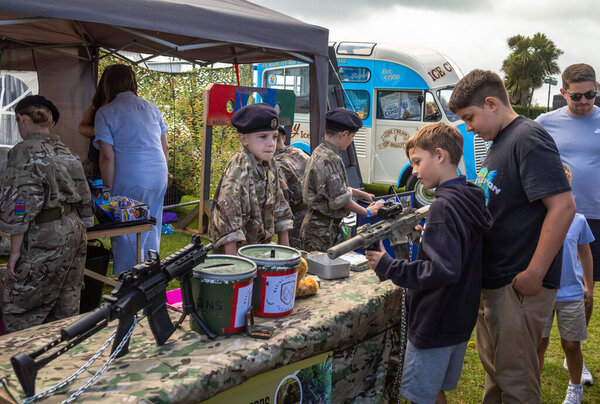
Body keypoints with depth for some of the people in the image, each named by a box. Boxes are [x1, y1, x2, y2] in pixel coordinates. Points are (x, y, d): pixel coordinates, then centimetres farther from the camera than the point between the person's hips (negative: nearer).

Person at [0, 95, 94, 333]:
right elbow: (84, 199, 14)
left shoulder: (25, 152, -12)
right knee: (66, 310, 16)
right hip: (75, 233, 8)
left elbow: (21, 206, -17)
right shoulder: (66, 152, 11)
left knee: (19, 312, 3)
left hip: (44, 239, -8)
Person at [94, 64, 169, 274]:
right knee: (151, 230, 16)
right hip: (159, 178, 5)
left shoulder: (105, 113, -4)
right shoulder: (151, 107, 12)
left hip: (130, 182, -5)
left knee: (126, 237, 3)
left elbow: (108, 157, -9)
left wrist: (109, 192, -4)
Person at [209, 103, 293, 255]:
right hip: (237, 249, -7)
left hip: (261, 247, 7)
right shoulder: (239, 170, -18)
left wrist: (285, 246, 14)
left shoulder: (270, 165, 6)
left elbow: (278, 202, 14)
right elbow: (228, 212, -23)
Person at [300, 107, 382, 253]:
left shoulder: (319, 152, 11)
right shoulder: (330, 160, -20)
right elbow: (341, 199, -18)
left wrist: (363, 194, 26)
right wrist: (367, 212, -4)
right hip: (322, 230, -10)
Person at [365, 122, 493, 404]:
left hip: (435, 325, -9)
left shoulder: (443, 207, -22)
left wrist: (389, 267, -24)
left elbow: (444, 270, -30)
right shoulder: (470, 200, 6)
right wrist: (426, 236, 15)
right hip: (459, 321, 9)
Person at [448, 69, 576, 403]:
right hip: (495, 281, 10)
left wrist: (534, 275, -24)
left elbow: (563, 206, -25)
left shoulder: (528, 139, -17)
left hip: (519, 285, -10)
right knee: (494, 367, 23)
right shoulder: (499, 143, 13)